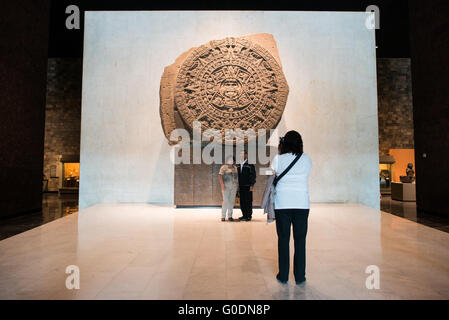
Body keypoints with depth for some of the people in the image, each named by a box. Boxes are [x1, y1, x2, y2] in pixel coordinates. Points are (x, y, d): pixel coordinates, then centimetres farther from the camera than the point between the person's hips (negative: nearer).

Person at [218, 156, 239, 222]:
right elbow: (220, 176, -10)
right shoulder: (223, 167, -2)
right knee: (225, 201, -10)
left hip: (234, 187, 5)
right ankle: (223, 216, -3)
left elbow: (237, 177, 17)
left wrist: (237, 186, 9)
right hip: (226, 186, -5)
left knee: (232, 201, 5)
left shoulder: (235, 168, 15)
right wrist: (222, 185, -19)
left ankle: (230, 216, 12)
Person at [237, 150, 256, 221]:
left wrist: (252, 185, -13)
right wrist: (238, 185, 13)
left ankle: (249, 216, 6)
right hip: (241, 186, 6)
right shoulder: (239, 165, 14)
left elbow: (253, 175, -8)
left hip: (247, 186, -6)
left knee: (248, 202, -2)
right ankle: (244, 215, 18)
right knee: (242, 202, 8)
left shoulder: (250, 164, -6)